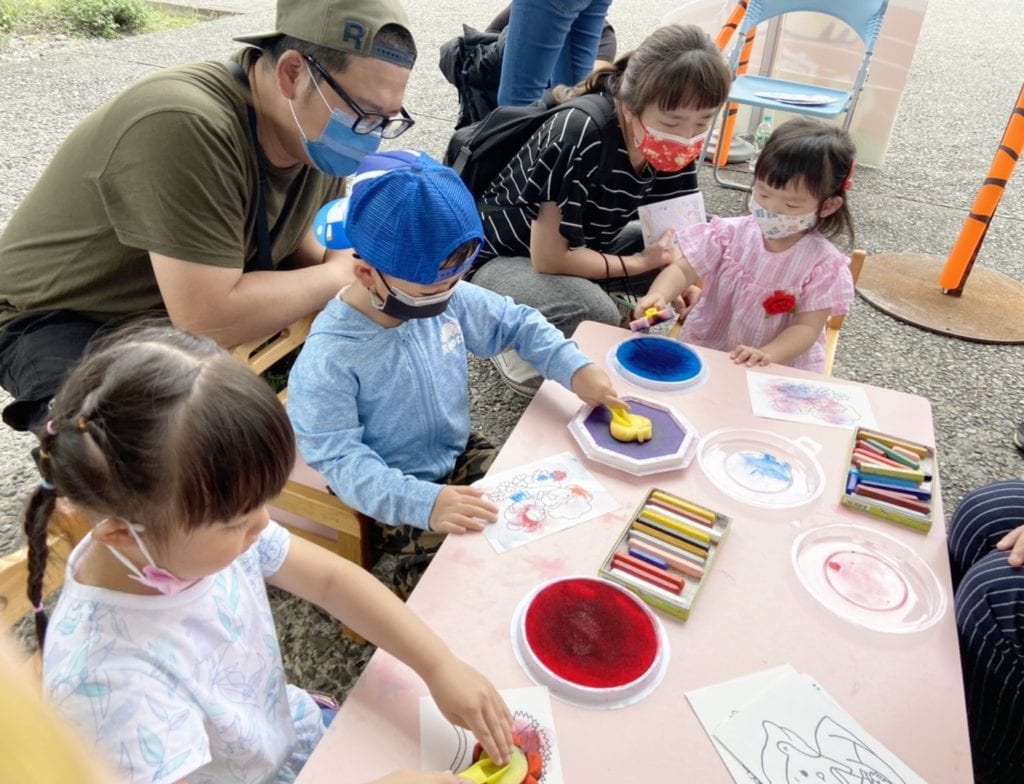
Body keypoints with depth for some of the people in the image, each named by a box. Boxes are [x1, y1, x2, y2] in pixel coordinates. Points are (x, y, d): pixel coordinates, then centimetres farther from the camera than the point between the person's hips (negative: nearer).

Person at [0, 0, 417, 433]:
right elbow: (209, 321, -36)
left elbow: (299, 246, 0)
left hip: (206, 299, 7)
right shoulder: (186, 129, -34)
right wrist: (341, 276, -25)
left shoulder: (315, 135, -9)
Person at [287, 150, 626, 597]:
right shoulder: (328, 359, -27)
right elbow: (341, 460, -27)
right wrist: (424, 502, -40)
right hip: (395, 500, -6)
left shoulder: (450, 298, -9)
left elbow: (515, 323, 5)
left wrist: (575, 369, -10)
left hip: (460, 459, 6)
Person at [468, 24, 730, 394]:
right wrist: (637, 264, -18)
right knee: (597, 319, -33)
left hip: (579, 247, 7)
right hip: (500, 257, -7)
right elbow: (549, 257, -29)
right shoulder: (580, 136, -32)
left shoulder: (672, 147, -12)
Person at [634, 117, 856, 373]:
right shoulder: (731, 234, -6)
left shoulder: (823, 263, -10)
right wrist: (658, 294, -32)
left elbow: (807, 326, -13)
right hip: (706, 350, -2)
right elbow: (683, 269, -9)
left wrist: (767, 355, -31)